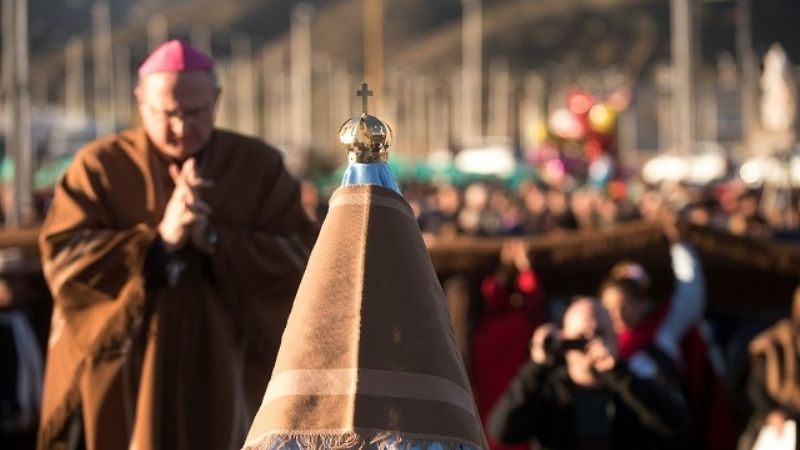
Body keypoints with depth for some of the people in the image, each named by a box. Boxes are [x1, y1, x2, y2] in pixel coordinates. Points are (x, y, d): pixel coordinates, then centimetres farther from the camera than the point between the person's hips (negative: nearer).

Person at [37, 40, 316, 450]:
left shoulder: (260, 167, 5)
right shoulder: (99, 166, 1)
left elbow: (300, 258, -4)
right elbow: (61, 259, -9)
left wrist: (213, 239, -18)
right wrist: (159, 239, -20)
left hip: (225, 381, 1)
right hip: (121, 376, -1)